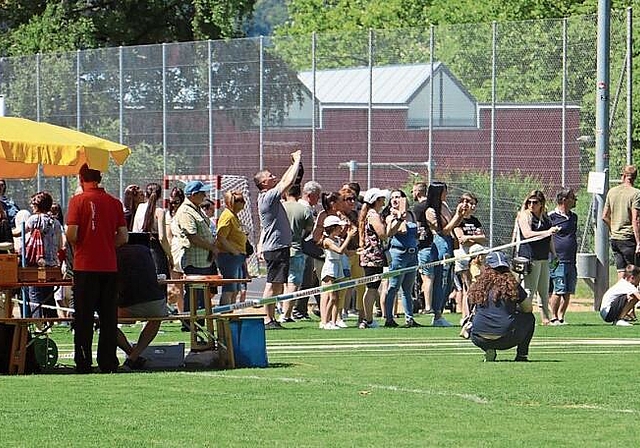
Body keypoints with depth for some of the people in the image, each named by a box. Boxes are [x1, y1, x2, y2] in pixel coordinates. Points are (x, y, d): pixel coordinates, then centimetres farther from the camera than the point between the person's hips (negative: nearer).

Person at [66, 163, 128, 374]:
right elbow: (123, 237, 2)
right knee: (108, 317, 8)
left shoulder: (78, 201, -6)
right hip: (109, 267, 3)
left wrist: (73, 242, 10)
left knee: (84, 317, 2)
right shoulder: (114, 202, 4)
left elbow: (72, 235, -12)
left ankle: (83, 364, 1)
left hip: (85, 267, -3)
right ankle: (108, 363, 8)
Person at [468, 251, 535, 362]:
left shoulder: (478, 286, 8)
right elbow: (528, 309, 15)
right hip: (505, 339, -1)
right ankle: (522, 354, 18)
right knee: (529, 317, 26)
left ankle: (489, 350, 14)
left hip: (479, 340, 1)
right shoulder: (511, 284, 2)